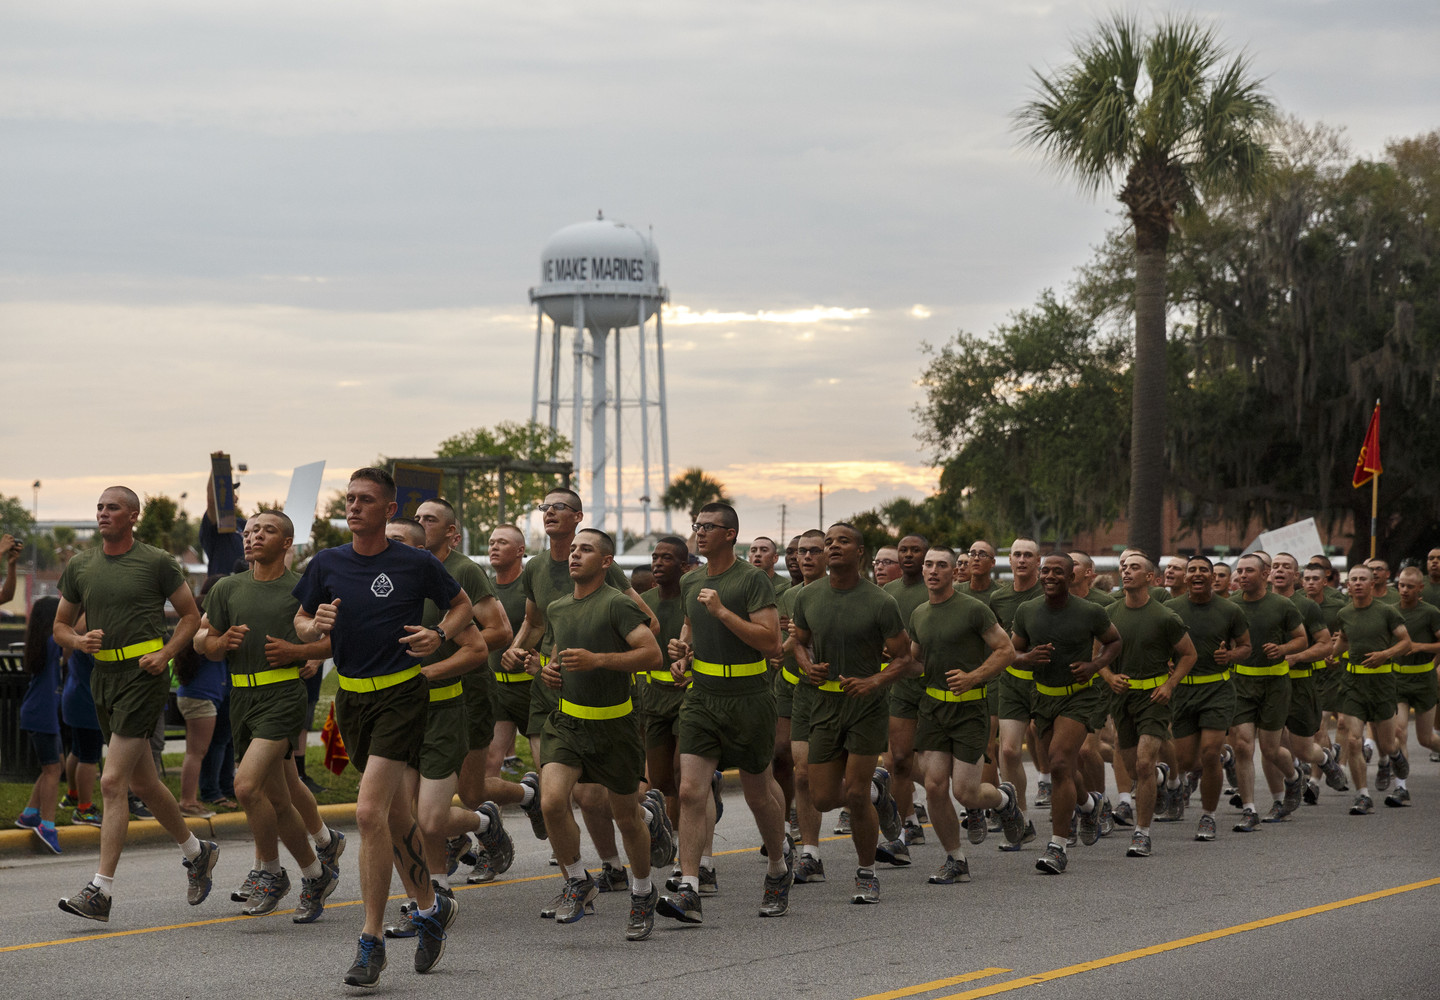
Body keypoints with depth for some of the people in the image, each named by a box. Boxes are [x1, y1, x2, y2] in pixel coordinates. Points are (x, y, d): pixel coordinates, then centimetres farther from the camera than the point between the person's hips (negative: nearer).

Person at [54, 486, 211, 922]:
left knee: (113, 782, -14)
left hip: (143, 677, -7)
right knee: (143, 781, 15)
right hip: (103, 676, 7)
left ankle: (101, 890, -16)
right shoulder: (80, 566, 10)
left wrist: (165, 653, -12)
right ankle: (196, 851, 36)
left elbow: (191, 615, 3)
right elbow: (60, 625, 16)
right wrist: (79, 640, -6)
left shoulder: (157, 562, -4)